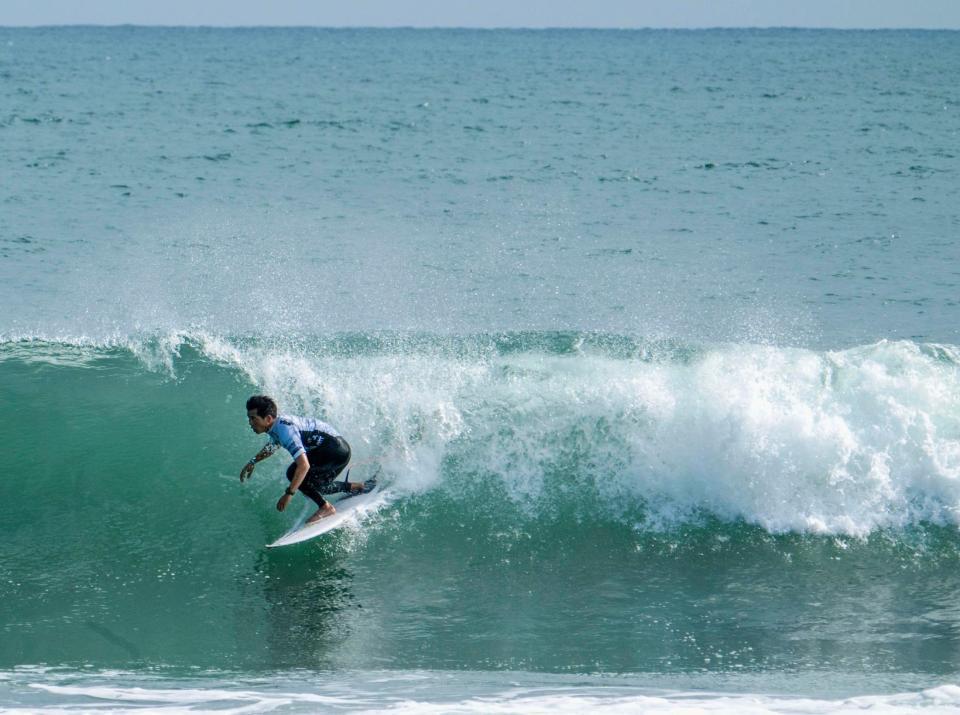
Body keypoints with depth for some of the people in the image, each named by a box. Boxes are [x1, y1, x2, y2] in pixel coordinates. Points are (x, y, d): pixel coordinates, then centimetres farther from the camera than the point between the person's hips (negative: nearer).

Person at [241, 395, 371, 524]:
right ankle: (357, 487, 32)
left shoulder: (285, 430, -27)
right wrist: (253, 462, 23)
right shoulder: (276, 425, 3)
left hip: (335, 449, -10)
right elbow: (272, 446, 30)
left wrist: (289, 494, -33)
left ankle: (325, 508, -9)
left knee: (293, 472, -18)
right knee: (314, 485, 24)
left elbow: (304, 465, -34)